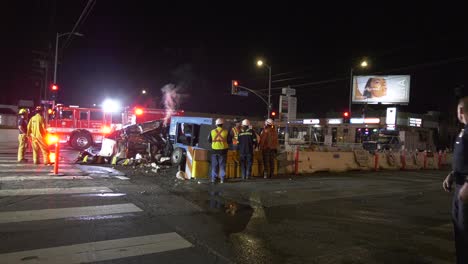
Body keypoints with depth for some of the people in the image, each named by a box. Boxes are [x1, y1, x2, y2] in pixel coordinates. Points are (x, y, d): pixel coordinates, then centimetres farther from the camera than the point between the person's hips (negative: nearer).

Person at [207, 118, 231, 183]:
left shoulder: (212, 131, -2)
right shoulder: (226, 132, -5)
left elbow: (209, 140, 6)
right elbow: (230, 141, 0)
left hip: (214, 150, 1)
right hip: (223, 150, -1)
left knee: (214, 165, 9)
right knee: (222, 165, 6)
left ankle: (213, 178, 10)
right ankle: (222, 179, 6)